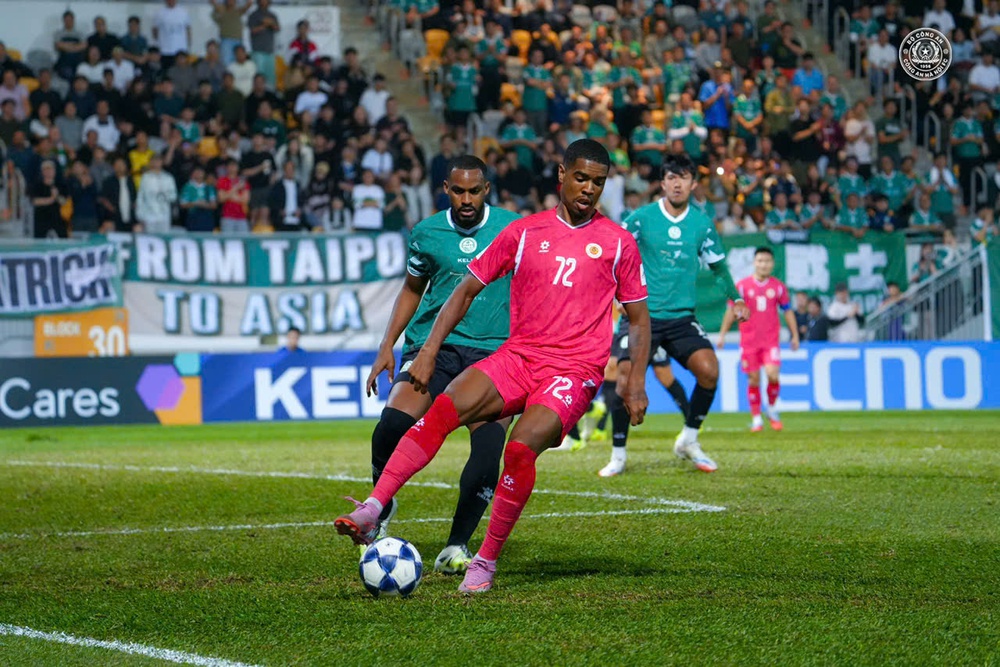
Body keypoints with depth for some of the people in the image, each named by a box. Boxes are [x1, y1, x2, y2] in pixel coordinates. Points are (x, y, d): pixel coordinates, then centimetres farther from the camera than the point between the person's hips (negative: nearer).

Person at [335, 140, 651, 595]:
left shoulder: (617, 242, 7)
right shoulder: (524, 232, 9)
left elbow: (638, 317, 14)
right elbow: (468, 289, 12)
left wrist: (636, 382, 1)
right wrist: (429, 351, 2)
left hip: (574, 371, -2)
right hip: (517, 356, 2)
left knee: (521, 449, -28)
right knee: (443, 410, -24)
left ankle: (486, 561, -13)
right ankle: (371, 512, -31)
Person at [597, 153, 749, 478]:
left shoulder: (702, 224, 5)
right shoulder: (641, 218, -3)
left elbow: (718, 265, 18)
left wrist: (736, 298, 13)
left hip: (681, 317, 2)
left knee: (709, 369, -17)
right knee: (627, 378, -16)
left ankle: (688, 441, 4)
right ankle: (618, 456, 0)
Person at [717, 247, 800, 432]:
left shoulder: (778, 287, 5)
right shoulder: (742, 285, 1)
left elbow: (788, 311, 13)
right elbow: (732, 311, 7)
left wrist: (795, 335, 13)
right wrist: (722, 334, 5)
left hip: (771, 340, 0)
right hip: (749, 340, 0)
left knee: (772, 374, -16)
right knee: (753, 379, 1)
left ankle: (772, 408, 10)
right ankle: (756, 418, 12)